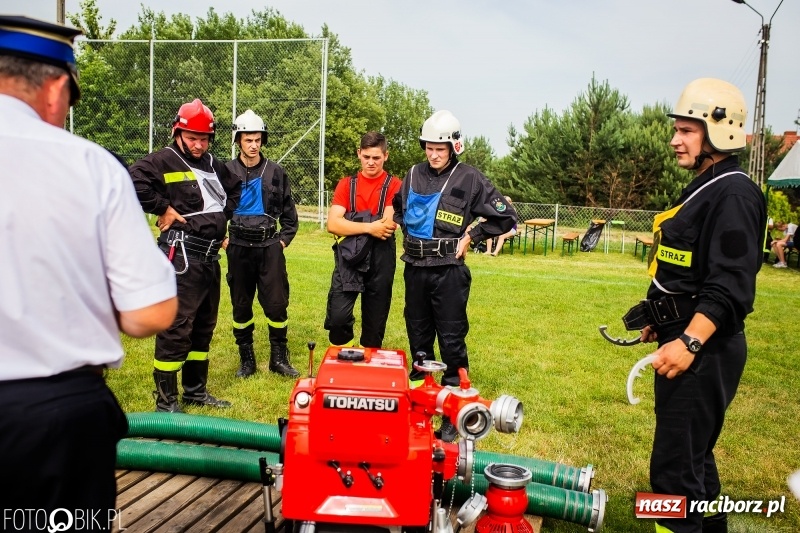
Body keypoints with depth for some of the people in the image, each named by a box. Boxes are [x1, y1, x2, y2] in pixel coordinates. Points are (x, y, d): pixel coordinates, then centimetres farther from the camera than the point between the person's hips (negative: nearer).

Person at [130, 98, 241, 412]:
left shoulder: (213, 165, 16)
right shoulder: (163, 161, -8)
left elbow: (235, 189, 33)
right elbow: (134, 183, -25)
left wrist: (223, 215, 18)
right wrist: (163, 208, -17)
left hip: (210, 257, 9)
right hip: (182, 256, -8)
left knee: (204, 326, 15)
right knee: (176, 329, -6)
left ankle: (196, 391, 28)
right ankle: (165, 401, 5)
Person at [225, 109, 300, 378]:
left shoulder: (275, 172, 4)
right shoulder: (226, 172, 1)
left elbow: (289, 211, 12)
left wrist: (284, 239, 5)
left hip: (269, 246, 0)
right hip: (238, 248, 0)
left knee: (277, 303, -1)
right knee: (241, 304, 8)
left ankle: (279, 358, 13)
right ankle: (246, 358, 21)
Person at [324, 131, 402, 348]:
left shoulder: (393, 186, 0)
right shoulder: (346, 184, 6)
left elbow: (388, 225, -13)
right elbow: (333, 224, -7)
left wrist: (351, 225, -6)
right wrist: (369, 227, -16)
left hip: (381, 260, -1)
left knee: (375, 322, 8)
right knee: (337, 316, -9)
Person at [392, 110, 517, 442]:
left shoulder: (469, 179, -6)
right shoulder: (414, 175, 7)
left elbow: (506, 217, -3)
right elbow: (399, 208, 27)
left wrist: (471, 236, -6)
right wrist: (407, 231, 13)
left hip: (449, 271, -5)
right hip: (415, 269, 5)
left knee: (451, 340, -1)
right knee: (418, 337, 13)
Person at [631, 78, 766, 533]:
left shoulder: (733, 194, -16)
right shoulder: (704, 189, 16)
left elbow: (729, 284, -25)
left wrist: (689, 342, -30)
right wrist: (662, 321, 23)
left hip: (705, 349, -11)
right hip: (684, 338, 11)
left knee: (674, 466, -6)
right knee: (693, 453, 22)